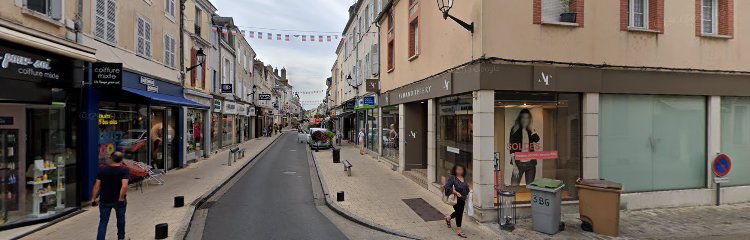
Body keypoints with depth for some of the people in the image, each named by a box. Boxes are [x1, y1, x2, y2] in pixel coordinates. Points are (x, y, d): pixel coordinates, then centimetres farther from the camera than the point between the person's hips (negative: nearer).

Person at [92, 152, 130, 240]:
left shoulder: (102, 170, -2)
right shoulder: (124, 170, -13)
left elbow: (97, 186, -1)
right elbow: (124, 186, -25)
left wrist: (93, 198, 6)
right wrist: (121, 198, -18)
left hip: (105, 200, 2)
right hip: (119, 200, -2)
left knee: (103, 221, 10)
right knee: (121, 219, 19)